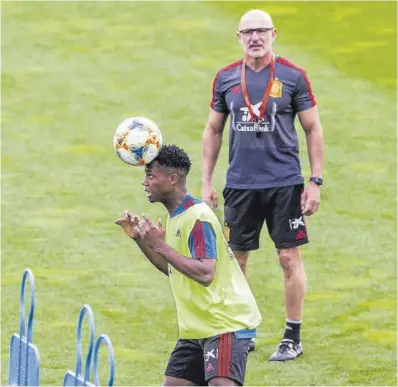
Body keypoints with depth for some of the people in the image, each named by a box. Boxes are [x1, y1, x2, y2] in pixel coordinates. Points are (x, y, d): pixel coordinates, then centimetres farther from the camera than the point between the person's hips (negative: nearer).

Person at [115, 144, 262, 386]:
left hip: (226, 324, -10)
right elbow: (174, 269, 23)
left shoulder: (197, 217, -18)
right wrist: (140, 239, 13)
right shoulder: (177, 216, 11)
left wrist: (160, 245, -26)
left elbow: (205, 274, -29)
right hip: (198, 328, 10)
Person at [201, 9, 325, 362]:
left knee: (290, 258, -2)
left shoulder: (292, 76, -3)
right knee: (236, 259, 7)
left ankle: (293, 338, 7)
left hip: (285, 183, -3)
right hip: (240, 184, 3)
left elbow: (313, 129, 1)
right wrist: (207, 182, 9)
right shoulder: (226, 78, 5)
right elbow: (213, 130, 14)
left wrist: (316, 181, -4)